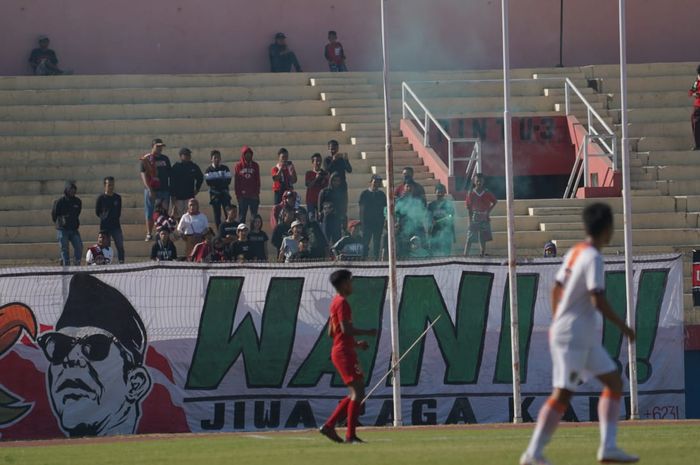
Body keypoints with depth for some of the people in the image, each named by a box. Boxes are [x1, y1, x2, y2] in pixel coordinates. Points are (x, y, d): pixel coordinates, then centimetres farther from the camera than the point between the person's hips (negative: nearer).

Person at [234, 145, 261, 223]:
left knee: (254, 216, 2)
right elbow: (237, 182, 2)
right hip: (242, 195, -1)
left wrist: (257, 193, -2)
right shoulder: (238, 166, 2)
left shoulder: (255, 165, 6)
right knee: (242, 216, 2)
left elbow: (258, 181, 5)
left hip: (253, 195, 1)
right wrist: (238, 195, -3)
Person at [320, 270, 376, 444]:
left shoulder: (336, 302, 19)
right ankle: (350, 434, -15)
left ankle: (329, 426, 10)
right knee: (358, 392, -12)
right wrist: (368, 332, -11)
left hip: (339, 352, 10)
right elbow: (346, 329, -23)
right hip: (345, 353, -10)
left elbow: (331, 333, 24)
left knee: (356, 394, 12)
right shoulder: (342, 303, -12)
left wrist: (355, 344, 21)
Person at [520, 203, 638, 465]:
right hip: (573, 337, -10)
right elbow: (598, 301, -22)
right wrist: (623, 326, -12)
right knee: (562, 394, -10)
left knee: (614, 382, 10)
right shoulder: (593, 258, -16)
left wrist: (556, 323, 26)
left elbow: (556, 290, 19)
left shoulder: (574, 253, 12)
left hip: (586, 338, 10)